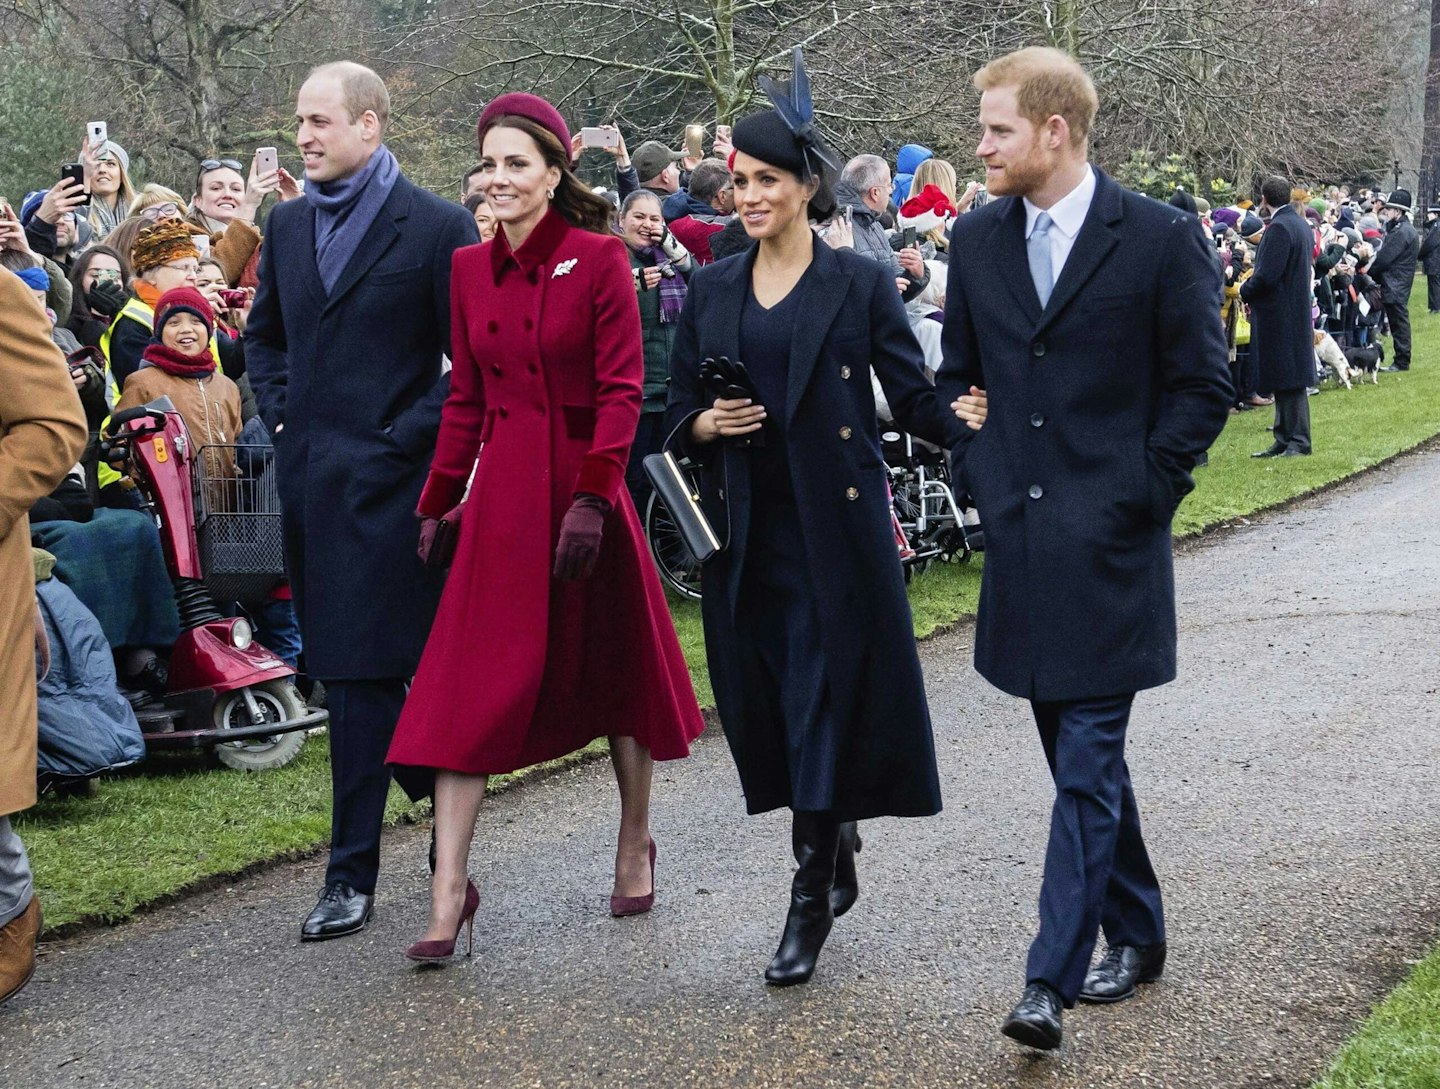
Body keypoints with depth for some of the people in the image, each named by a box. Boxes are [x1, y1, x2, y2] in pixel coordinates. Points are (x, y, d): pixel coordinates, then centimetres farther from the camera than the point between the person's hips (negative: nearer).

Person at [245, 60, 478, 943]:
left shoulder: (438, 227, -7)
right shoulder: (288, 224, 13)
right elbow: (264, 333, 25)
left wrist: (410, 435, -11)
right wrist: (282, 414, 11)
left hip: (390, 479, -7)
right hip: (311, 475, 7)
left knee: (364, 671, -6)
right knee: (348, 669, 13)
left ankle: (353, 873, -1)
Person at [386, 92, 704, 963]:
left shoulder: (599, 259, -6)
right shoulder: (470, 269, 7)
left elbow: (621, 389, -10)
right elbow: (466, 399, 12)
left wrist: (593, 499, -18)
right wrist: (436, 505, 9)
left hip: (583, 485, -3)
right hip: (501, 492, 3)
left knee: (616, 667, 12)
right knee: (472, 686, -3)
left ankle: (636, 843, 32)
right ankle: (451, 891, -1)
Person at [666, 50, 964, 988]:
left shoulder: (860, 283, -2)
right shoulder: (714, 289, 10)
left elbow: (914, 395, -3)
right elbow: (680, 408, 13)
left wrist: (971, 427, -22)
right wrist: (706, 424, -9)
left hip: (835, 525, -4)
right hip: (746, 530, 4)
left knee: (824, 700, -4)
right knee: (768, 701, 8)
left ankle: (811, 900, 3)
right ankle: (838, 855, 30)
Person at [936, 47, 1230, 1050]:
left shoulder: (1160, 238, -7)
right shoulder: (977, 238, 7)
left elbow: (1203, 387, -3)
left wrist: (1138, 494, -9)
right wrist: (980, 470, 8)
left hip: (1110, 543, -5)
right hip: (1021, 534, 6)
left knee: (1088, 759, -7)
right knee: (1077, 754, 14)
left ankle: (1053, 978, -8)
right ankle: (1135, 930, 30)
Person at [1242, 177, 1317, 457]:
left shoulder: (1279, 228, -18)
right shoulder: (1300, 224, 13)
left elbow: (1267, 275, -23)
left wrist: (1245, 292, -4)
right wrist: (1251, 290, 13)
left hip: (1279, 316, -10)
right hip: (1296, 310, 10)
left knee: (1288, 379, -5)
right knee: (1285, 380, 13)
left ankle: (1298, 442, -1)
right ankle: (1284, 440, 18)